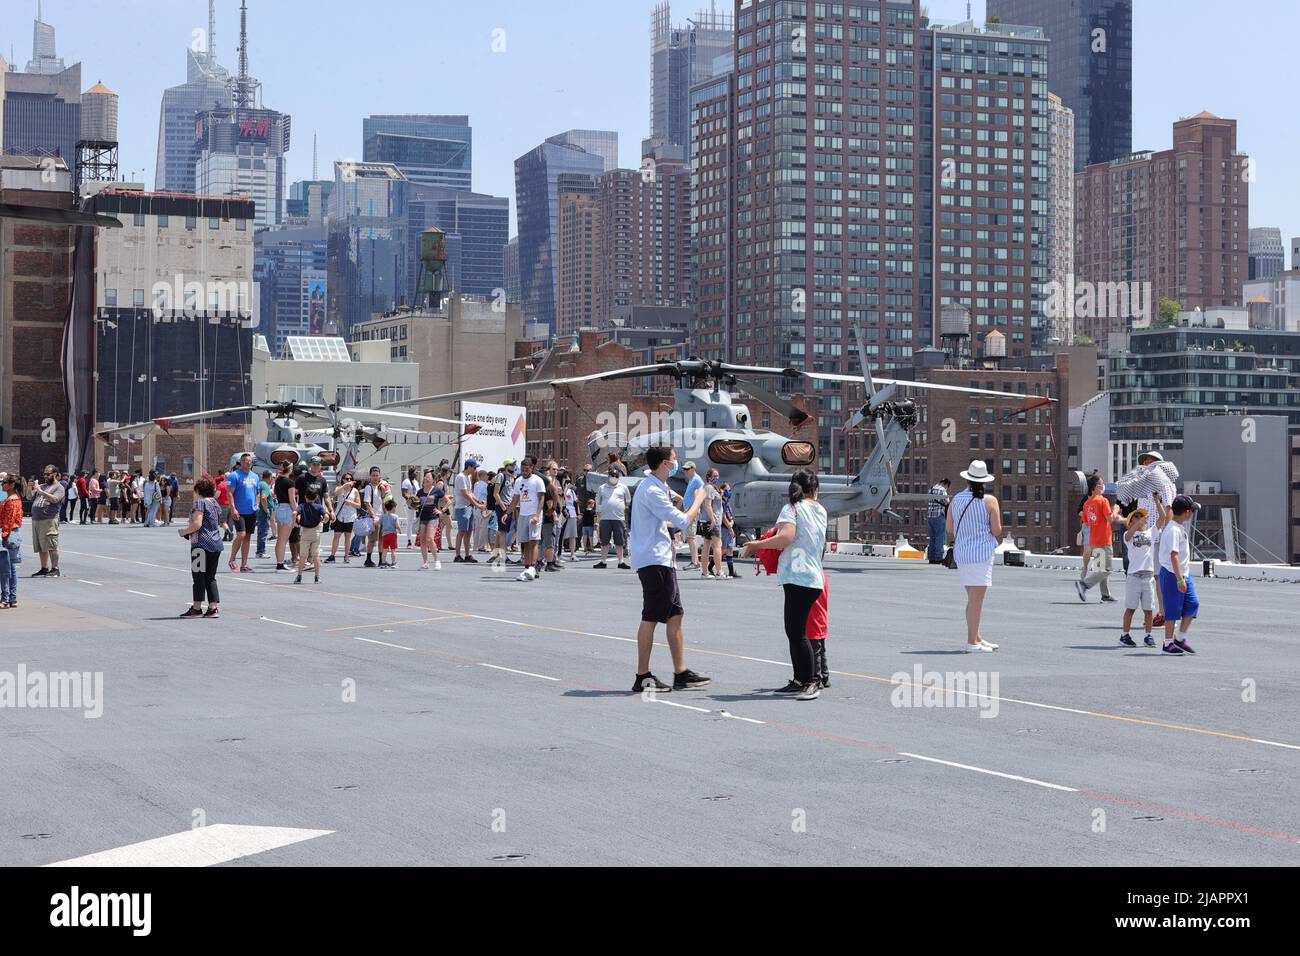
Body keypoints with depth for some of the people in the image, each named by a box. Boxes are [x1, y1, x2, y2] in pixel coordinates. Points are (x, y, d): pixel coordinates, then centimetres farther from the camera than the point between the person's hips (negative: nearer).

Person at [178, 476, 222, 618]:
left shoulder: (199, 503, -10)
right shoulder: (215, 504, 15)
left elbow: (197, 524, -20)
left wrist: (184, 531, -3)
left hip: (201, 544, -8)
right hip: (216, 544, 8)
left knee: (198, 576, -2)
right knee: (210, 577, 10)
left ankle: (197, 608, -1)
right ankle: (214, 607, 4)